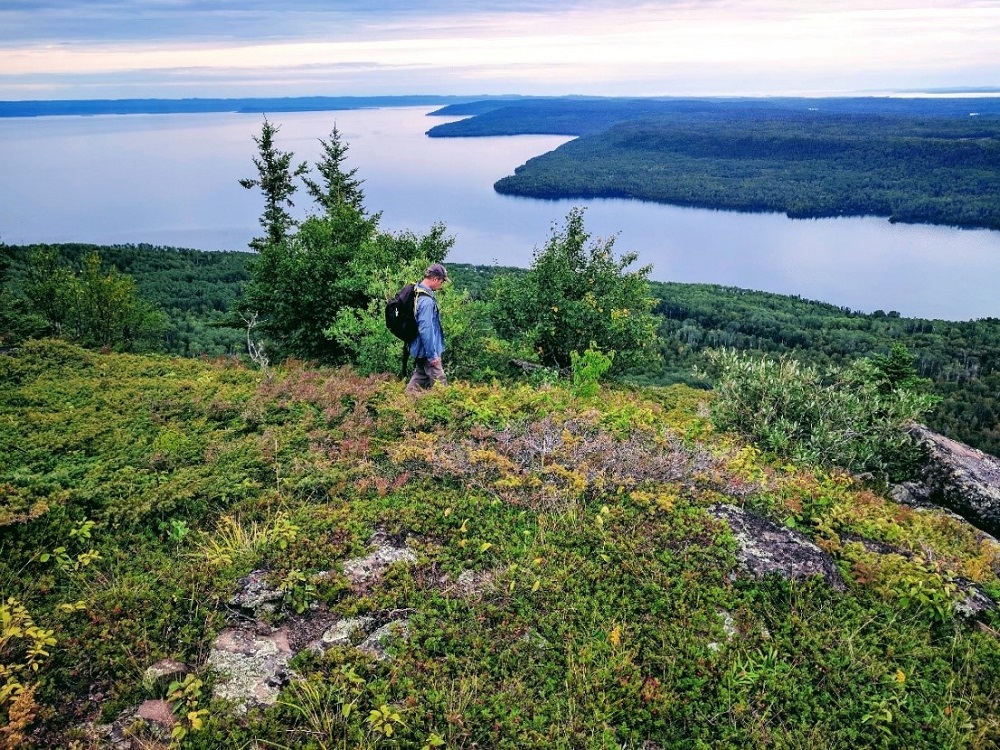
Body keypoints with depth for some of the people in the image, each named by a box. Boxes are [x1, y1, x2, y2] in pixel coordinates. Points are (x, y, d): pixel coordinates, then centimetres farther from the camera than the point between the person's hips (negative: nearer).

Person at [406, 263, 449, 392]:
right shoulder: (427, 300, -24)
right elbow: (426, 329, -26)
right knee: (439, 383, -3)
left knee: (419, 379, 19)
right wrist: (432, 355, -20)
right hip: (427, 349, -10)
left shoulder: (418, 292, 6)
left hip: (420, 349, 10)